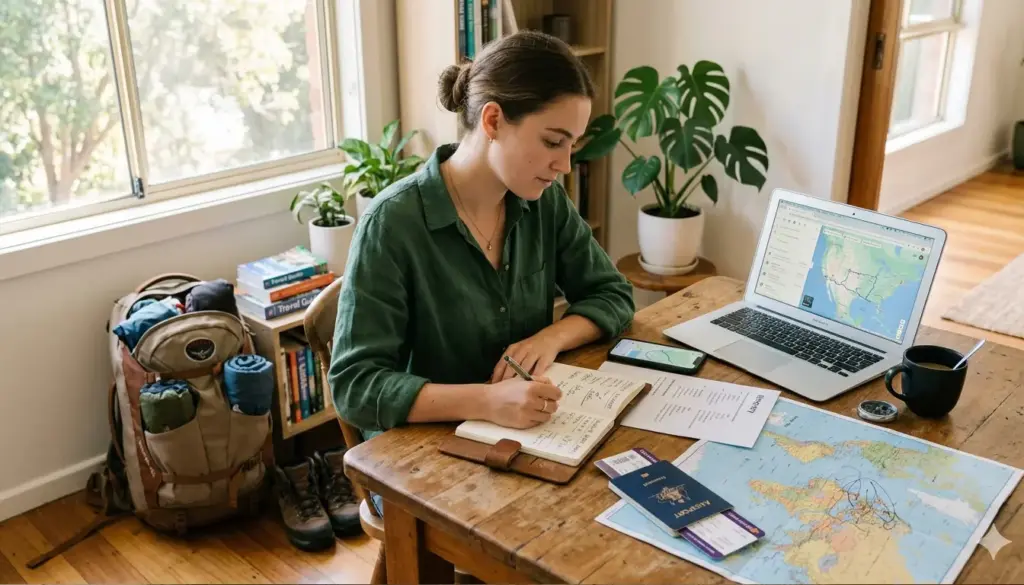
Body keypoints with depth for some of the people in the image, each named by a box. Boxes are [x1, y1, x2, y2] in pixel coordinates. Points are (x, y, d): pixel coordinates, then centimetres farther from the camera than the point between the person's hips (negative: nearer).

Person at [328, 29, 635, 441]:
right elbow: (355, 386, -20)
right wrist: (485, 401, -33)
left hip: (528, 435, 6)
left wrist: (552, 337, -13)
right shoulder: (392, 223, -19)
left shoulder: (544, 200, -3)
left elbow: (612, 294, 7)